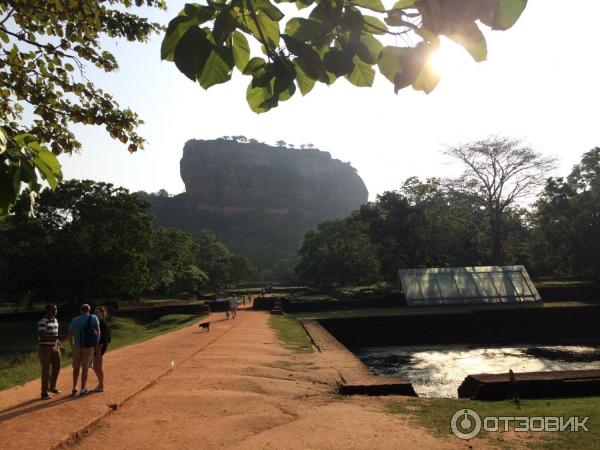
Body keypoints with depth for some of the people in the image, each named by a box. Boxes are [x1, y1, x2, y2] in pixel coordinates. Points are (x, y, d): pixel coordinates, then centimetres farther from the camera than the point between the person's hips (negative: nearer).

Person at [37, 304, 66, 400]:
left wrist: (60, 346, 17)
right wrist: (57, 338, -32)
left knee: (56, 368, 16)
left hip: (55, 347, 8)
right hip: (45, 348, -8)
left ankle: (52, 387, 35)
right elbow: (42, 336, -26)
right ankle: (44, 393, 10)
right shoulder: (43, 321, -17)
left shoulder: (55, 320, 9)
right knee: (46, 371, -2)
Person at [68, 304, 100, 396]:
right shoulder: (94, 318, -2)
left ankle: (74, 388, 24)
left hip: (77, 347, 3)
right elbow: (98, 332, -5)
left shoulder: (74, 320, 6)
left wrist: (72, 348, 19)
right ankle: (82, 390, 9)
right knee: (85, 369, 5)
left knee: (76, 367, 20)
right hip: (89, 347, -3)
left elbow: (70, 336, 8)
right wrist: (97, 344, 5)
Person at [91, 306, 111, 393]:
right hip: (96, 346, 10)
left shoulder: (103, 323, -16)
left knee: (98, 367, -1)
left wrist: (99, 349, -23)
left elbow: (103, 337, -20)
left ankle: (101, 387, 10)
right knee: (94, 367, 16)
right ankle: (100, 385, 27)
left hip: (100, 346, -10)